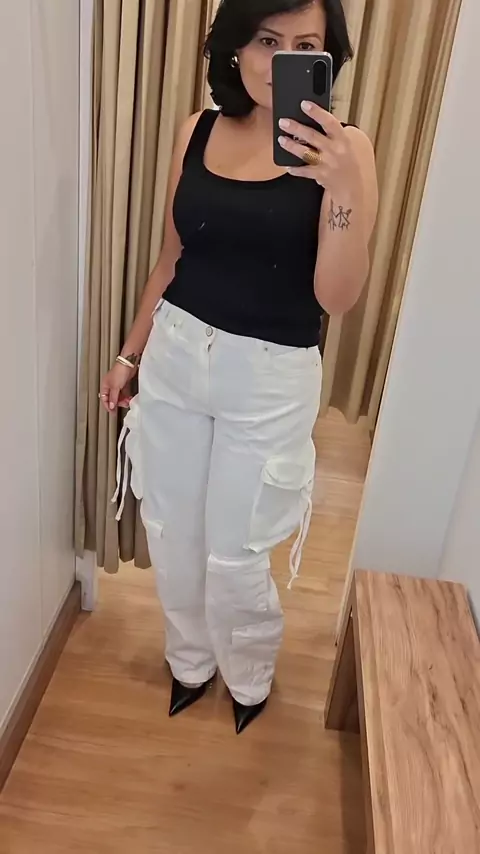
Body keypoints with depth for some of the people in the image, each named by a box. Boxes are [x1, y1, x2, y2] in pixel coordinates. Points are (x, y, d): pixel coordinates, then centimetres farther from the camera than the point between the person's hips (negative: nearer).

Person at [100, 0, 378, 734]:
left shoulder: (343, 150, -9)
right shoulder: (197, 132, 3)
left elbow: (337, 298, -17)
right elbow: (173, 257, 10)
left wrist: (342, 186, -31)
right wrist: (130, 353, 13)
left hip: (269, 377, -4)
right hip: (175, 356, 4)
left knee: (233, 555, 8)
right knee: (171, 532, 16)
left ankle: (250, 678, 42)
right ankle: (190, 661, 46)